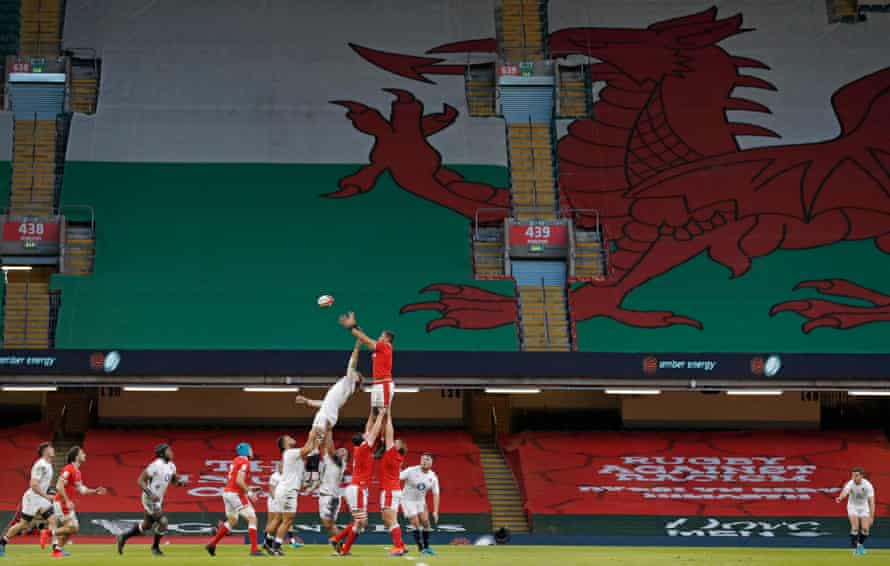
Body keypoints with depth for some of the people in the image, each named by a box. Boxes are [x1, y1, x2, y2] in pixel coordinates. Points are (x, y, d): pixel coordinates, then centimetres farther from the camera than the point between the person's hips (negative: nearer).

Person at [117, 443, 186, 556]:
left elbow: (174, 480, 19)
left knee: (147, 525, 16)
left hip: (158, 500, 9)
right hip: (150, 499, -9)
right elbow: (140, 481, -20)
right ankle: (155, 547, 10)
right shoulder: (155, 465, -21)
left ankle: (124, 537, 31)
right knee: (163, 521, -10)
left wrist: (180, 482, -5)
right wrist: (150, 494, -30)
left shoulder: (171, 466, 3)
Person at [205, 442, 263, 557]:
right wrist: (249, 493, -17)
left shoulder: (235, 461, 16)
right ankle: (254, 550, -10)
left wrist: (249, 489, 23)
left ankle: (212, 544, 21)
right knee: (252, 519, -6)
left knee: (232, 521, 21)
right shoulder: (244, 462, -12)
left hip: (227, 492, 9)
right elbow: (239, 481, -23)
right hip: (236, 494, -9)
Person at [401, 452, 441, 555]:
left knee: (425, 522, -6)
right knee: (416, 523, -11)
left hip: (420, 501, 4)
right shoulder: (411, 471, -19)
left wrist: (435, 511, -6)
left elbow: (435, 494, -1)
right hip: (408, 500, -4)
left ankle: (426, 547, 8)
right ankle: (421, 548, -2)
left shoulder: (433, 477, -6)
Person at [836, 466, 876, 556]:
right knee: (855, 527, -17)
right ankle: (855, 547, -1)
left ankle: (860, 544, 22)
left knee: (865, 529, -7)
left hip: (864, 507, 1)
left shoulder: (868, 485, -21)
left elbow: (871, 501, -22)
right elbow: (845, 491, -45)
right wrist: (840, 498, -70)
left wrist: (871, 517, -28)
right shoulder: (850, 484, -23)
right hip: (852, 507, -1)